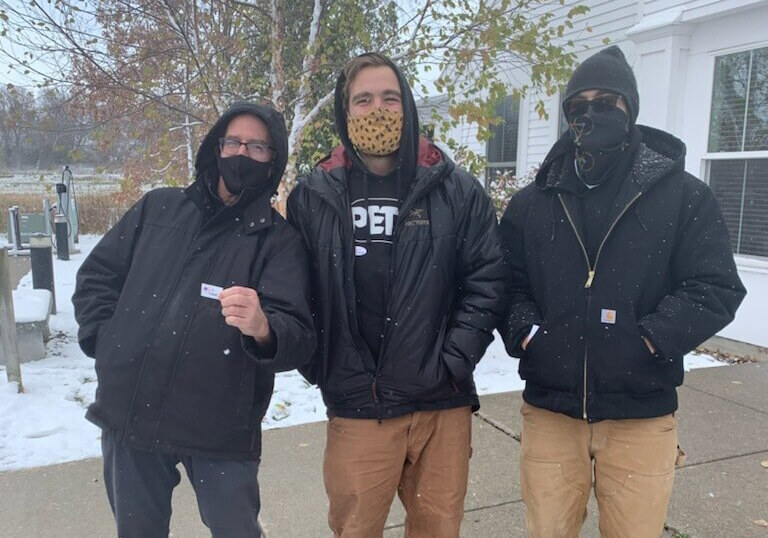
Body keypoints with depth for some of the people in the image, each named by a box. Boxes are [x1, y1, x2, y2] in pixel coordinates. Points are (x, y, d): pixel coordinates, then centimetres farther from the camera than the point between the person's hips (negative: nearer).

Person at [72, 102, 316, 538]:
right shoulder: (157, 208, 8)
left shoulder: (281, 239, -5)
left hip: (221, 430, -3)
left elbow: (299, 338, -17)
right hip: (129, 418, 4)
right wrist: (105, 339, 3)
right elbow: (97, 276, 16)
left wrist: (263, 328, -39)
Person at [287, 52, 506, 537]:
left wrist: (454, 361, -8)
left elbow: (487, 280, -1)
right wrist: (319, 366, -2)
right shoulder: (313, 196, 1)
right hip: (355, 407, 0)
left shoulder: (457, 191, -1)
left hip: (442, 405, 1)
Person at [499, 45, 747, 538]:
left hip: (642, 416, -1)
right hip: (550, 410, 2)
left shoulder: (684, 196, 0)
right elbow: (505, 285, 6)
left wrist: (648, 339, -17)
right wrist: (527, 333, -13)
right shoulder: (531, 204, 6)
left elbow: (715, 289, -5)